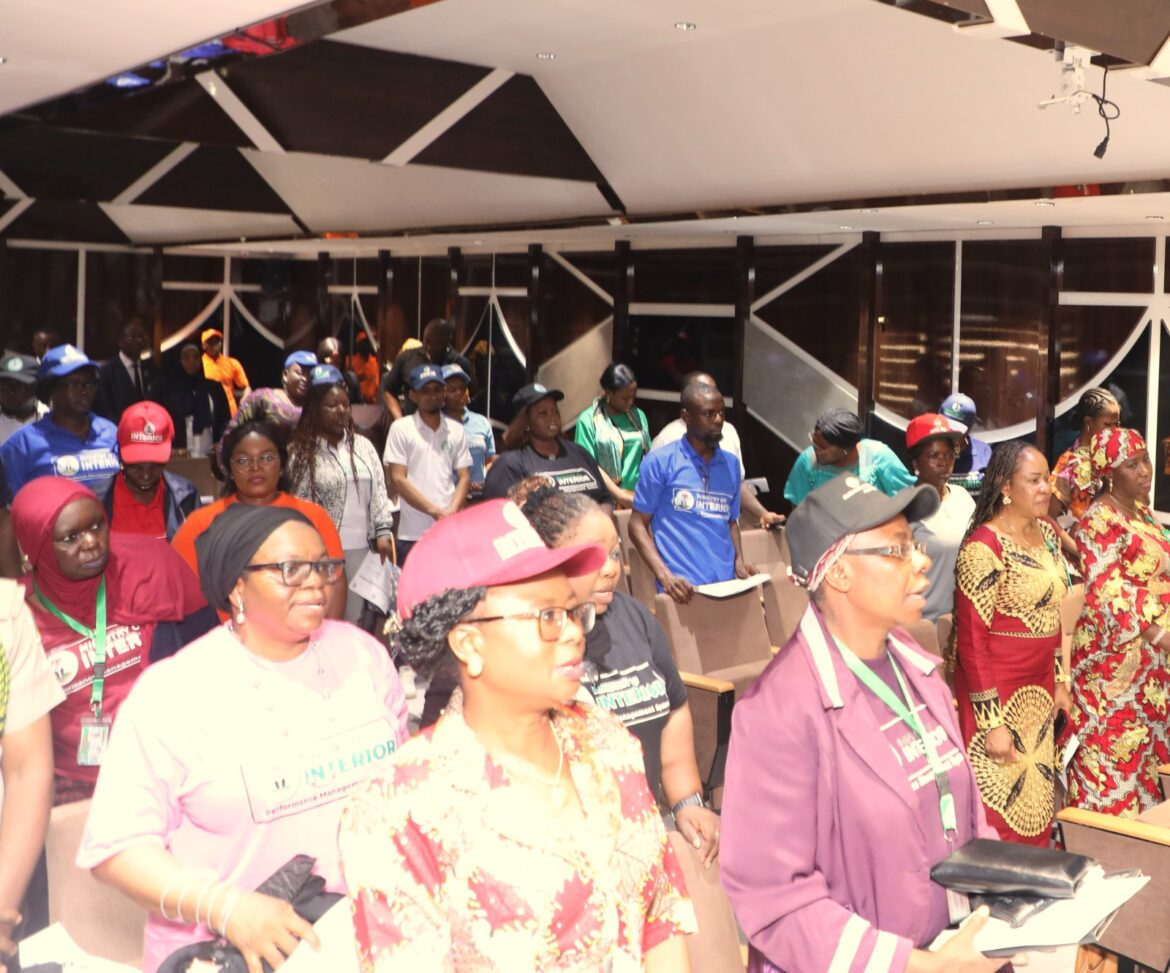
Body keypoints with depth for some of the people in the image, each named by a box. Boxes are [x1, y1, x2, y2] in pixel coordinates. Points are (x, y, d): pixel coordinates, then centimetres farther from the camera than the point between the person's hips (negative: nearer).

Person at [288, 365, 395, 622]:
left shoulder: (364, 446, 12)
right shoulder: (300, 453, -2)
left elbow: (379, 492, 12)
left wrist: (383, 532, 3)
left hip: (362, 547, 4)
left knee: (355, 616, 8)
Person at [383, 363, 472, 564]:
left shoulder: (456, 430, 10)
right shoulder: (401, 428, 1)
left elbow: (464, 477, 9)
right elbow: (398, 480, -4)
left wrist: (451, 511, -9)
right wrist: (434, 510, -11)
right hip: (412, 535, -2)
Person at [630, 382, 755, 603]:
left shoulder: (731, 465, 13)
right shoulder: (659, 461, -2)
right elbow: (638, 525, -2)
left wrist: (739, 560, 2)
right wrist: (664, 575, -14)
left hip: (727, 585, 4)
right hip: (684, 588, -4)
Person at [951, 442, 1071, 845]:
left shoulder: (1047, 532, 6)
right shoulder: (984, 546, -18)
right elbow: (971, 640, -18)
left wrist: (1058, 681, 18)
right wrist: (992, 722, -19)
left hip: (1038, 690, 8)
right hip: (997, 692, -7)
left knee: (1034, 801, 15)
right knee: (1000, 807, 1)